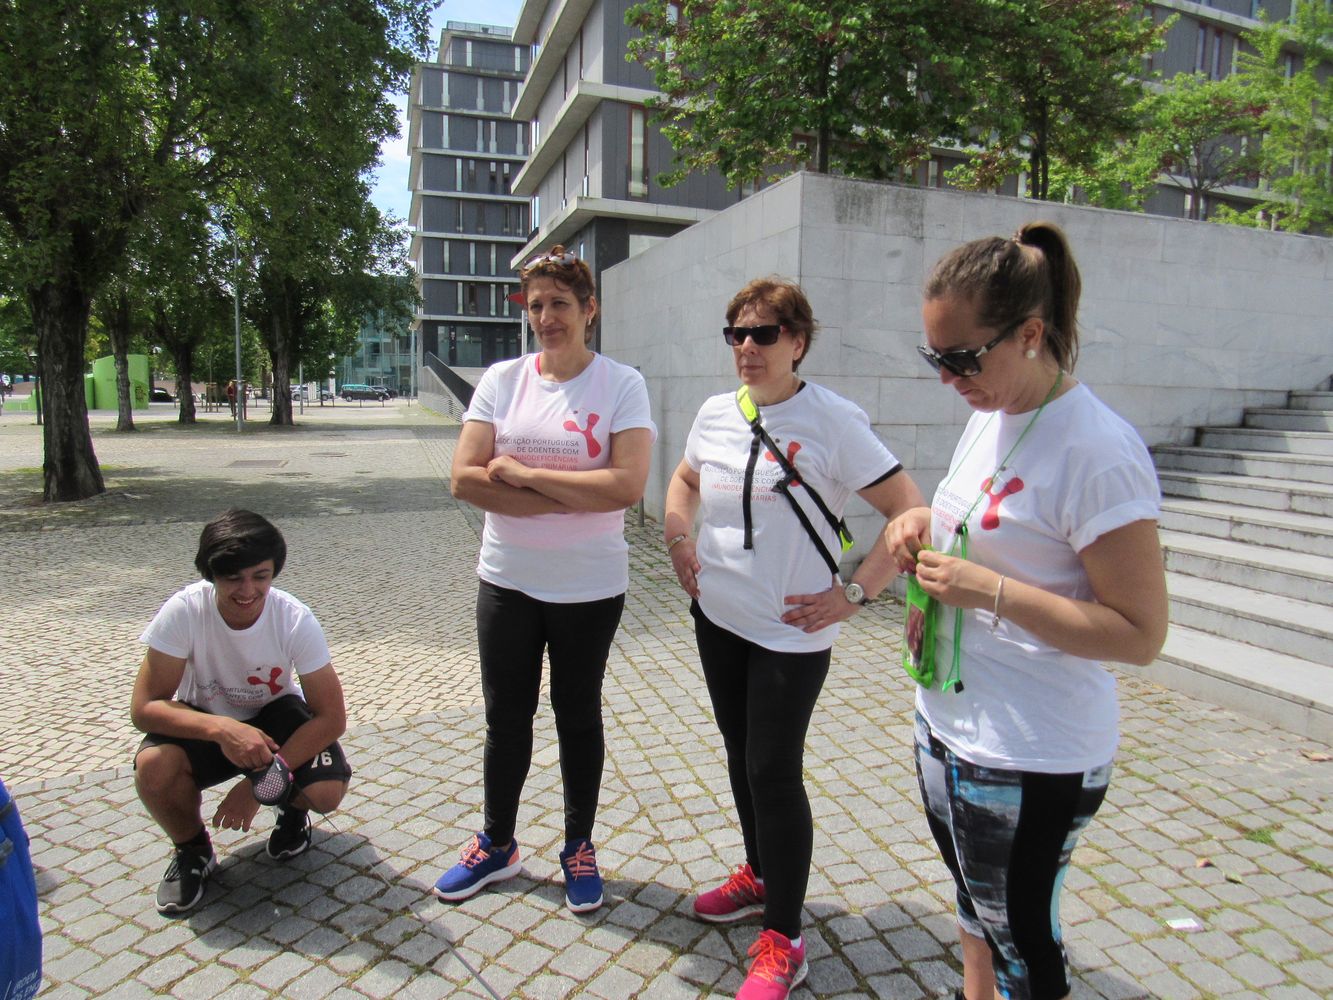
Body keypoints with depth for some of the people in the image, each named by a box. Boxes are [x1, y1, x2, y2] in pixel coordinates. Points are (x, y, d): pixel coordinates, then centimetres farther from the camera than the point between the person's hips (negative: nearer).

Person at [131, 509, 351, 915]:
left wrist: (260, 783, -28)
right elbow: (144, 707, -24)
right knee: (153, 768, -32)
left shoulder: (295, 619, -26)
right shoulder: (183, 611, -26)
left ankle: (292, 810, 12)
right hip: (204, 721, 1)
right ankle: (192, 849, 1)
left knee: (327, 790, -27)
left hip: (275, 715, 0)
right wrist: (222, 729, -42)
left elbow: (331, 717, -23)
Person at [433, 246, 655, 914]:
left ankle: (578, 847, 35)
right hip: (506, 581, 3)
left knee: (578, 717, 14)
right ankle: (497, 845, 38)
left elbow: (627, 486, -21)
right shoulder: (502, 380, 0)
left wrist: (525, 474, -17)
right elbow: (465, 479, -10)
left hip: (590, 587, -2)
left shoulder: (622, 385, -7)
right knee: (505, 719, 16)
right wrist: (569, 497, -16)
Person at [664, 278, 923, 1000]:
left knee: (774, 773, 0)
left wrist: (852, 594, -18)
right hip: (717, 616, 6)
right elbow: (684, 480, 23)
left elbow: (910, 512, -15)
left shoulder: (832, 421, -15)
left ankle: (782, 941, 18)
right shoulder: (715, 414, 3)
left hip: (791, 632, -6)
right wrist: (678, 540, 7)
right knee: (740, 754, 19)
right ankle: (759, 876, 42)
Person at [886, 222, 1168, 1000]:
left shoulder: (1097, 451, -23)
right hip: (947, 723, 8)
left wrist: (990, 592, -27)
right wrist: (926, 522, -2)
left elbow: (1141, 634, -22)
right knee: (975, 900, 27)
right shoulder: (991, 414, 3)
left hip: (1031, 760, -8)